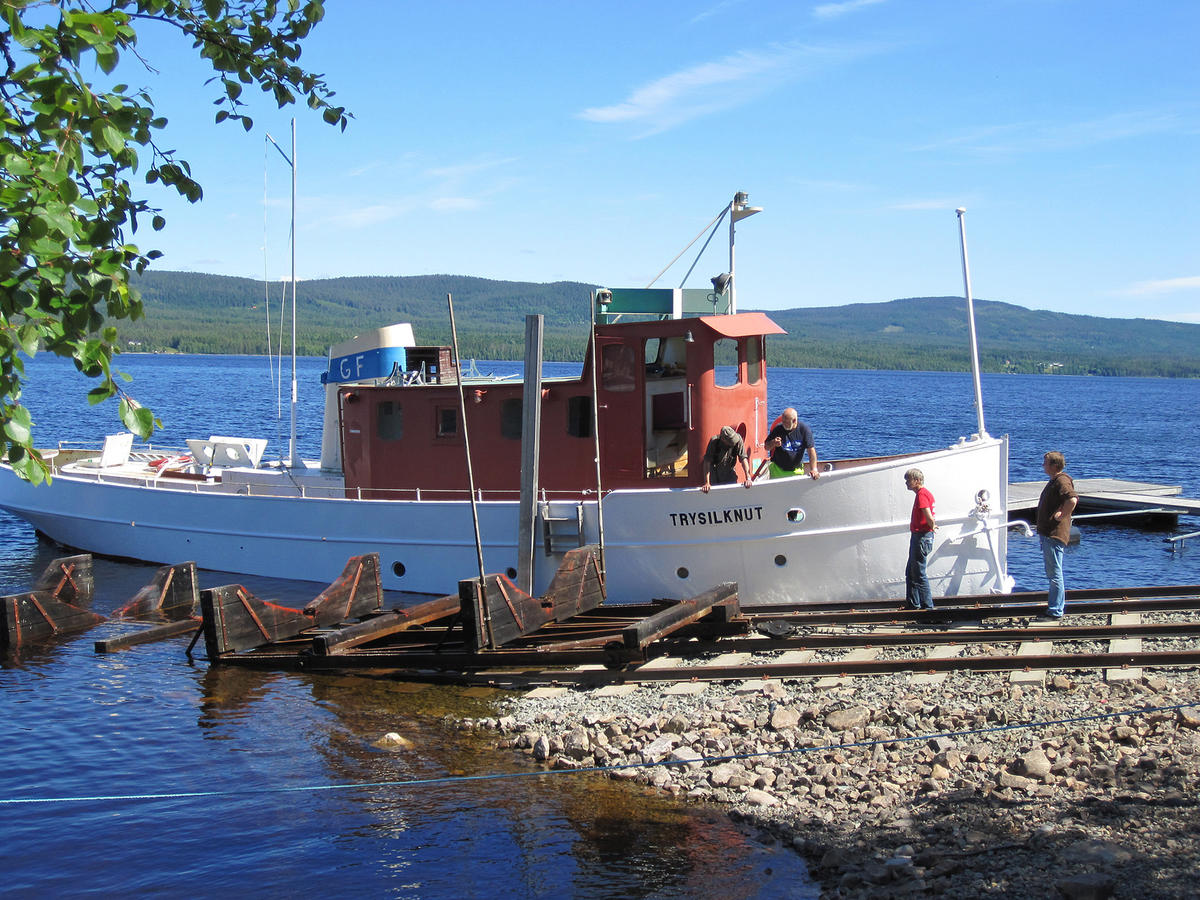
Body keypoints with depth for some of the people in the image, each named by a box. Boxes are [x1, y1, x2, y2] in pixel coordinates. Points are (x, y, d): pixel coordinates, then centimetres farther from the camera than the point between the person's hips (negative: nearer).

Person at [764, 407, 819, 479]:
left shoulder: (805, 430, -12)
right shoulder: (778, 429, -11)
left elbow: (811, 450, -14)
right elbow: (766, 447, -2)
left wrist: (814, 469, -23)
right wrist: (773, 443, -25)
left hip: (797, 471, 0)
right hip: (778, 470, 0)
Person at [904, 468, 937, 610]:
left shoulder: (921, 494, -16)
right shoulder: (923, 493, 16)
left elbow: (929, 517, -26)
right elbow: (929, 517, 25)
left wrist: (932, 527, -9)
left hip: (922, 537, -11)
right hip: (917, 536, 11)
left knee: (919, 574, -6)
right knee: (910, 573, 15)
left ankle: (927, 607, -1)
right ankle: (913, 605, 19)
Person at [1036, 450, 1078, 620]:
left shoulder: (1062, 481, -17)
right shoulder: (1054, 480, 16)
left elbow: (1072, 500, -35)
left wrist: (1061, 515, -22)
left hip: (1054, 535, -11)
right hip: (1048, 534, 11)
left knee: (1055, 574, -6)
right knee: (1053, 574, 18)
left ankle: (1055, 612, -3)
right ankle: (1059, 606, 27)